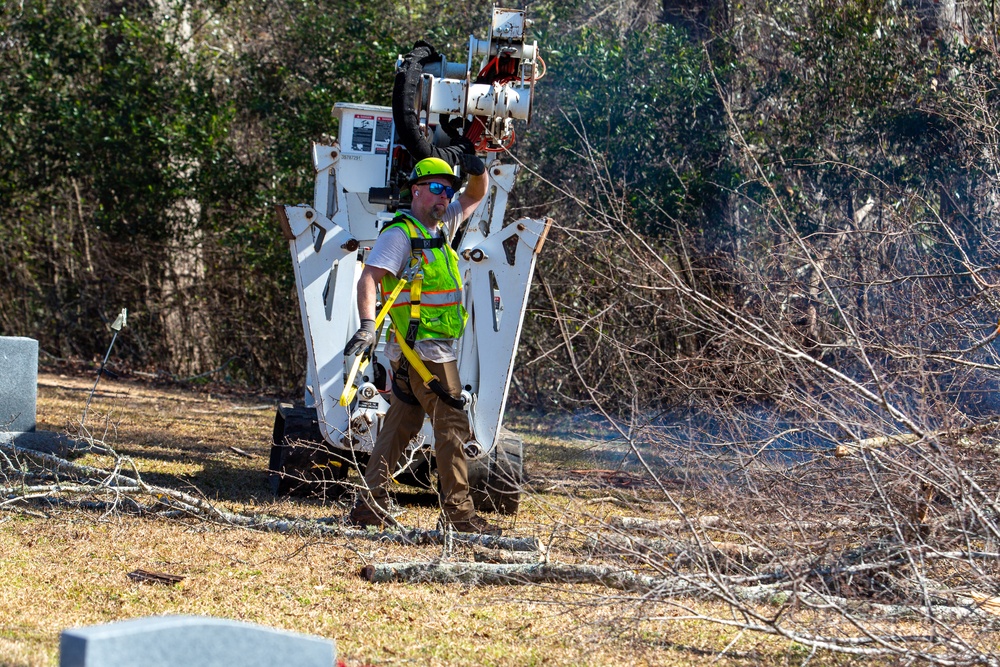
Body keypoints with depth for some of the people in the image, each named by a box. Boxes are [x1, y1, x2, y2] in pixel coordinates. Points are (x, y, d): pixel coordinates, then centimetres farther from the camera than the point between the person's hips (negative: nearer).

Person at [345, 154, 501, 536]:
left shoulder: (441, 226, 16)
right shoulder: (400, 234, -11)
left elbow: (475, 198, 29)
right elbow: (368, 278, -20)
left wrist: (478, 173, 6)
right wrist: (367, 326, -35)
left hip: (412, 355, 9)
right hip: (426, 350, -9)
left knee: (400, 427, 9)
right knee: (452, 427, -7)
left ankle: (369, 507, 10)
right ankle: (458, 513, -5)